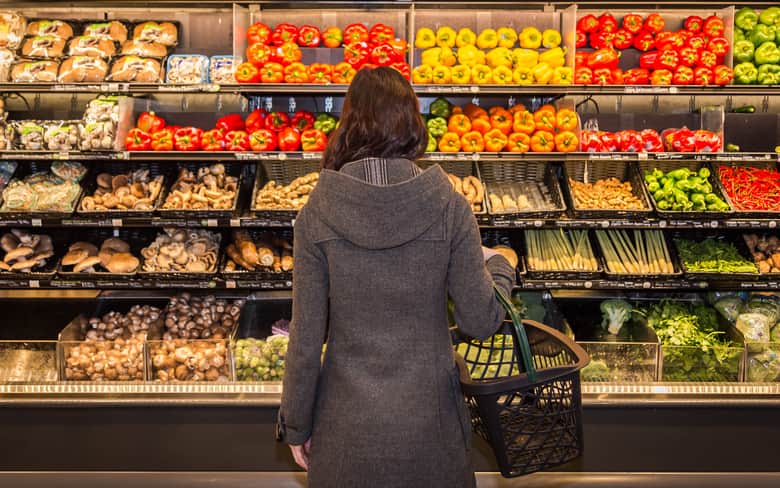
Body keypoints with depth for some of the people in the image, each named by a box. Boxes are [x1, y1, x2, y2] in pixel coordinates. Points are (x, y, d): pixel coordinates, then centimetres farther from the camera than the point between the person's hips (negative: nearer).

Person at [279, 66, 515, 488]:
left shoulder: (317, 215, -12)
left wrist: (296, 425, 5)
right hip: (428, 420, 0)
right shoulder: (449, 208, -12)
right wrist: (498, 268, 13)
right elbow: (480, 321, -7)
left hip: (349, 423, 0)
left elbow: (306, 335, -9)